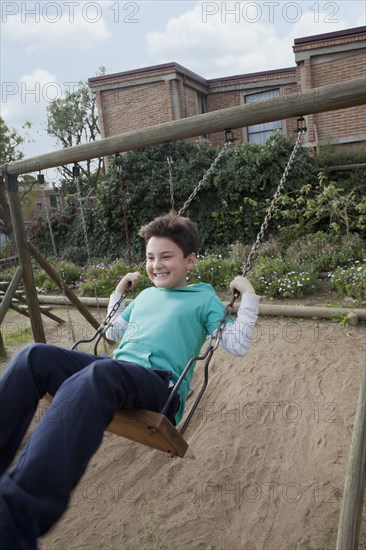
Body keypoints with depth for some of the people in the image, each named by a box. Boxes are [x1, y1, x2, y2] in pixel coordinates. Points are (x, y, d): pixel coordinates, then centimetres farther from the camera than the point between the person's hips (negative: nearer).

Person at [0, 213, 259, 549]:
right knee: (35, 357, -19)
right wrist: (119, 291, 38)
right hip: (115, 371, 7)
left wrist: (249, 295, 2)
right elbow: (115, 332, 41)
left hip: (159, 384, -6)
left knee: (97, 375, -41)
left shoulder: (204, 298, 14)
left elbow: (238, 345, 5)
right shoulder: (146, 295, 30)